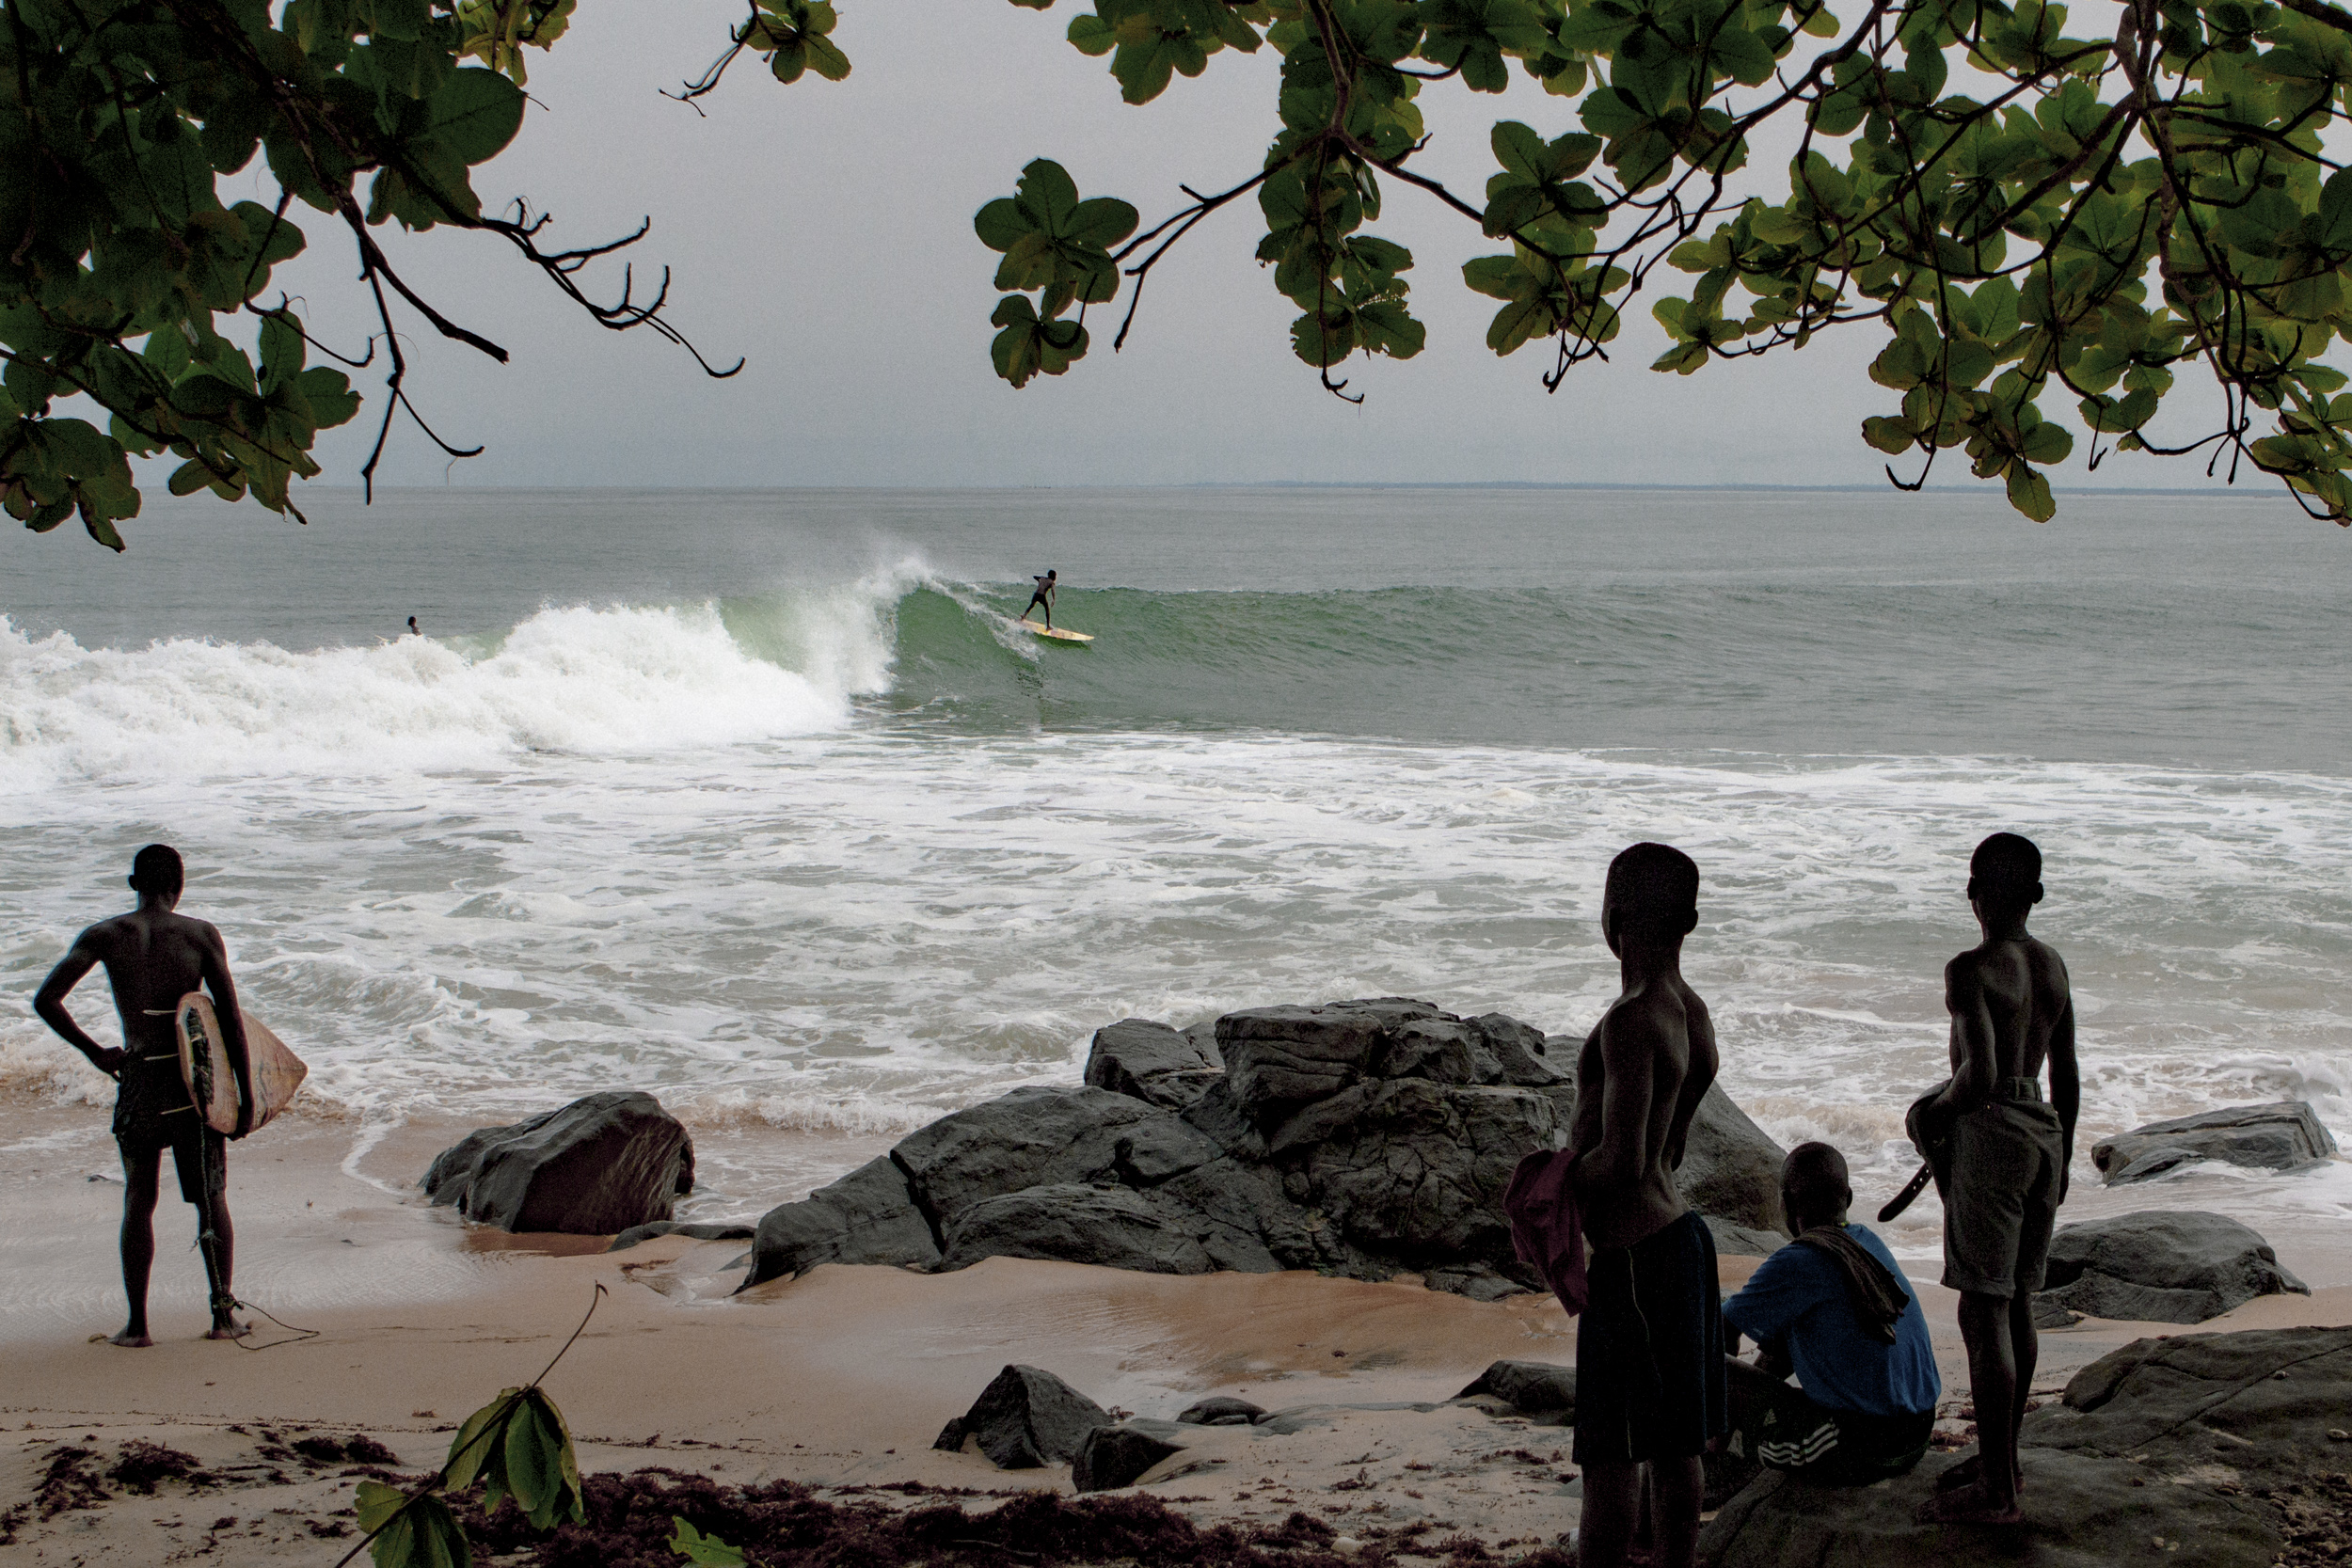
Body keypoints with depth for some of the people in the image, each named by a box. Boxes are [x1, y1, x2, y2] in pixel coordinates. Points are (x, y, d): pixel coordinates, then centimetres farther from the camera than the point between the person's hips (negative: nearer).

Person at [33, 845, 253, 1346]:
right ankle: (223, 1314, 11)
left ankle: (137, 1323, 9)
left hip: (140, 1079, 0)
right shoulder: (201, 934, -1)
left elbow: (46, 1000, -10)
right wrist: (246, 1097, -1)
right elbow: (232, 1018, -6)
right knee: (211, 1197, 13)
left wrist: (95, 1052, 3)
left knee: (138, 1198, 12)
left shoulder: (104, 935, 0)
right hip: (198, 1076, 0)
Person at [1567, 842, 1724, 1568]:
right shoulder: (1694, 1016, 6)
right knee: (1675, 1445, 17)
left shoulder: (1631, 1021, -23)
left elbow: (1623, 1160, -27)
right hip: (1678, 1231, 9)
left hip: (1632, 1254, -9)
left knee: (1611, 1454, -2)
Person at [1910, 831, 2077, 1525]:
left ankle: (1995, 1490, -4)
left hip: (1991, 1131, -8)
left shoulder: (1970, 970, -16)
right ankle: (2002, 1457, 28)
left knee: (1984, 1312, -5)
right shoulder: (2053, 966, 9)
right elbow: (2067, 1073, 16)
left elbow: (1981, 1074, -24)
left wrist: (1937, 1110, -5)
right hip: (2044, 1130, 8)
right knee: (2017, 1302, 18)